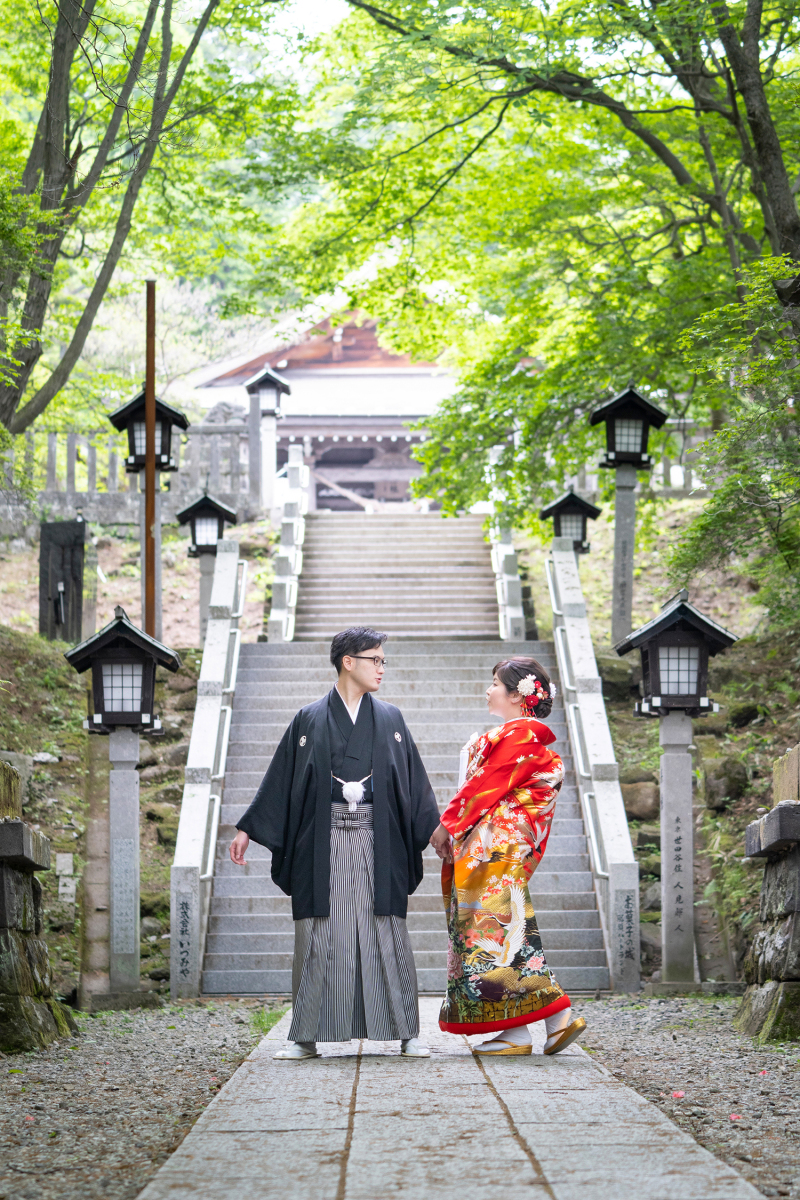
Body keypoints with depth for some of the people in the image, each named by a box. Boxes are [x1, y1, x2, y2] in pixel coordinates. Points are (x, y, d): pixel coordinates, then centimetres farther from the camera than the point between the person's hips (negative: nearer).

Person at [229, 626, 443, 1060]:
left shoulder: (390, 720, 12)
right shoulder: (309, 720, 6)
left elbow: (415, 782, 12)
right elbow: (280, 781, 7)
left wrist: (436, 828, 3)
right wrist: (247, 830, 3)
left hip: (377, 843, 1)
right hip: (323, 843, -1)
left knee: (387, 936, -2)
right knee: (318, 937, -1)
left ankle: (406, 1033, 2)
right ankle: (307, 1037, 5)